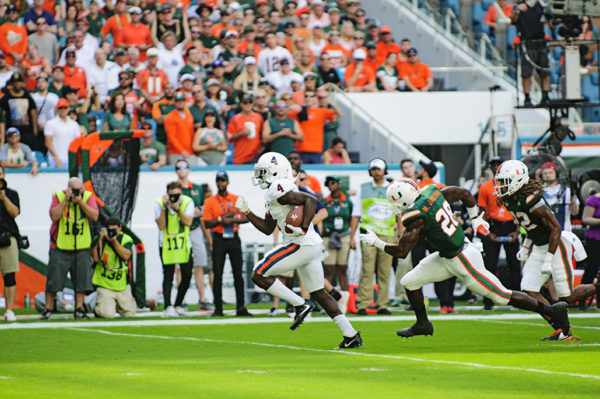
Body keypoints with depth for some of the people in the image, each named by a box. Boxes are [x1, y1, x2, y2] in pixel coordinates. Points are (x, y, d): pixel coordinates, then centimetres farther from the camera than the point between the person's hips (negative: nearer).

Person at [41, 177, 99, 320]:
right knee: (54, 279, -1)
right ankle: (47, 309, 9)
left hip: (82, 248, 1)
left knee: (82, 279, -1)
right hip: (60, 247, -1)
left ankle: (79, 309, 8)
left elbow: (94, 216, -12)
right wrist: (66, 200, -18)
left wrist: (80, 201, -18)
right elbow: (54, 216, -16)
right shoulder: (59, 196, -1)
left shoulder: (88, 197, 2)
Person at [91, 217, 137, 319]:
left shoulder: (126, 239, -1)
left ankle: (117, 305, 37)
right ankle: (98, 308, 17)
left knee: (129, 314, 4)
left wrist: (114, 240, -25)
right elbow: (96, 257, -18)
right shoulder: (99, 239, -4)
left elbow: (126, 256, -17)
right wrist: (101, 239, -20)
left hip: (122, 285, 3)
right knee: (108, 314, -19)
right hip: (104, 285, -3)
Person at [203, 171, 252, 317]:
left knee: (238, 274, 1)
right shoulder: (210, 202, 4)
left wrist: (233, 220, -11)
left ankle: (240, 307, 3)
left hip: (234, 238, 1)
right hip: (219, 239, -1)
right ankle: (218, 309, 0)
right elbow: (207, 223, -2)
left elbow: (247, 217, 4)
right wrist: (222, 219, -14)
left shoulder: (237, 200, 9)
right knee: (217, 275, -3)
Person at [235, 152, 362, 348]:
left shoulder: (278, 189, -11)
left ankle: (300, 304, -6)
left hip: (300, 244, -10)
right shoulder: (274, 193, 20)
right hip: (313, 246, 10)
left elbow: (311, 200, -22)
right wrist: (246, 212, 23)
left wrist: (303, 229, -27)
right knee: (318, 293, 14)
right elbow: (267, 229, 26)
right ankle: (351, 335, 11)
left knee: (259, 275, -3)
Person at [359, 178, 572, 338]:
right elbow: (465, 193, 11)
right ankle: (422, 324, 24)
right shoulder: (432, 192, -3)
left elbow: (401, 251, -21)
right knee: (410, 281, 9)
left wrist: (376, 242, -9)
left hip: (463, 261, -9)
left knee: (502, 296, 1)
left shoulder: (417, 217, -26)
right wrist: (476, 219, 24)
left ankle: (552, 311, 9)